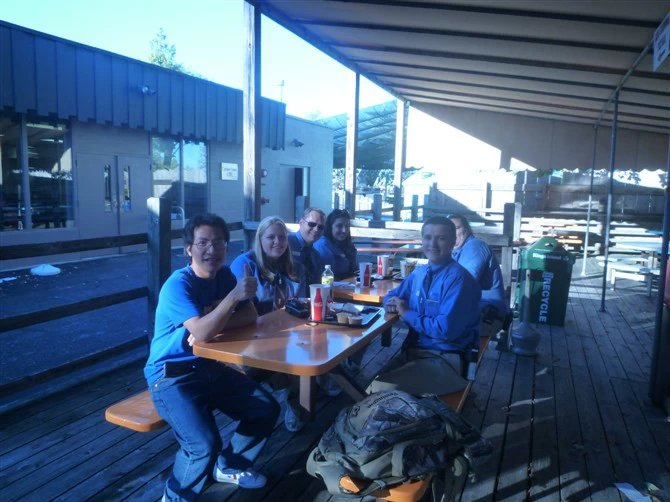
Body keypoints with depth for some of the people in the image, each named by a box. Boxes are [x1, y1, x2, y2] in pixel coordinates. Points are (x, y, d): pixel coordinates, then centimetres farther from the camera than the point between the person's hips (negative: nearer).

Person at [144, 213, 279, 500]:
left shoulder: (224, 275, 2)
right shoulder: (178, 284, -20)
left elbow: (250, 316, -2)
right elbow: (202, 333, -32)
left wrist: (213, 328, -18)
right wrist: (234, 296, -38)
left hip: (209, 367, 7)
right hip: (171, 376, -7)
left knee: (267, 410, 3)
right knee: (204, 445, -26)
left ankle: (228, 465, 27)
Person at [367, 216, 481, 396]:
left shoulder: (458, 278, -15)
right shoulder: (419, 273, 9)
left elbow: (446, 329, -24)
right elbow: (392, 295, 24)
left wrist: (408, 313, -12)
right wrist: (393, 303, -1)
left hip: (445, 359, -7)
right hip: (413, 351, 7)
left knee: (381, 389, -24)